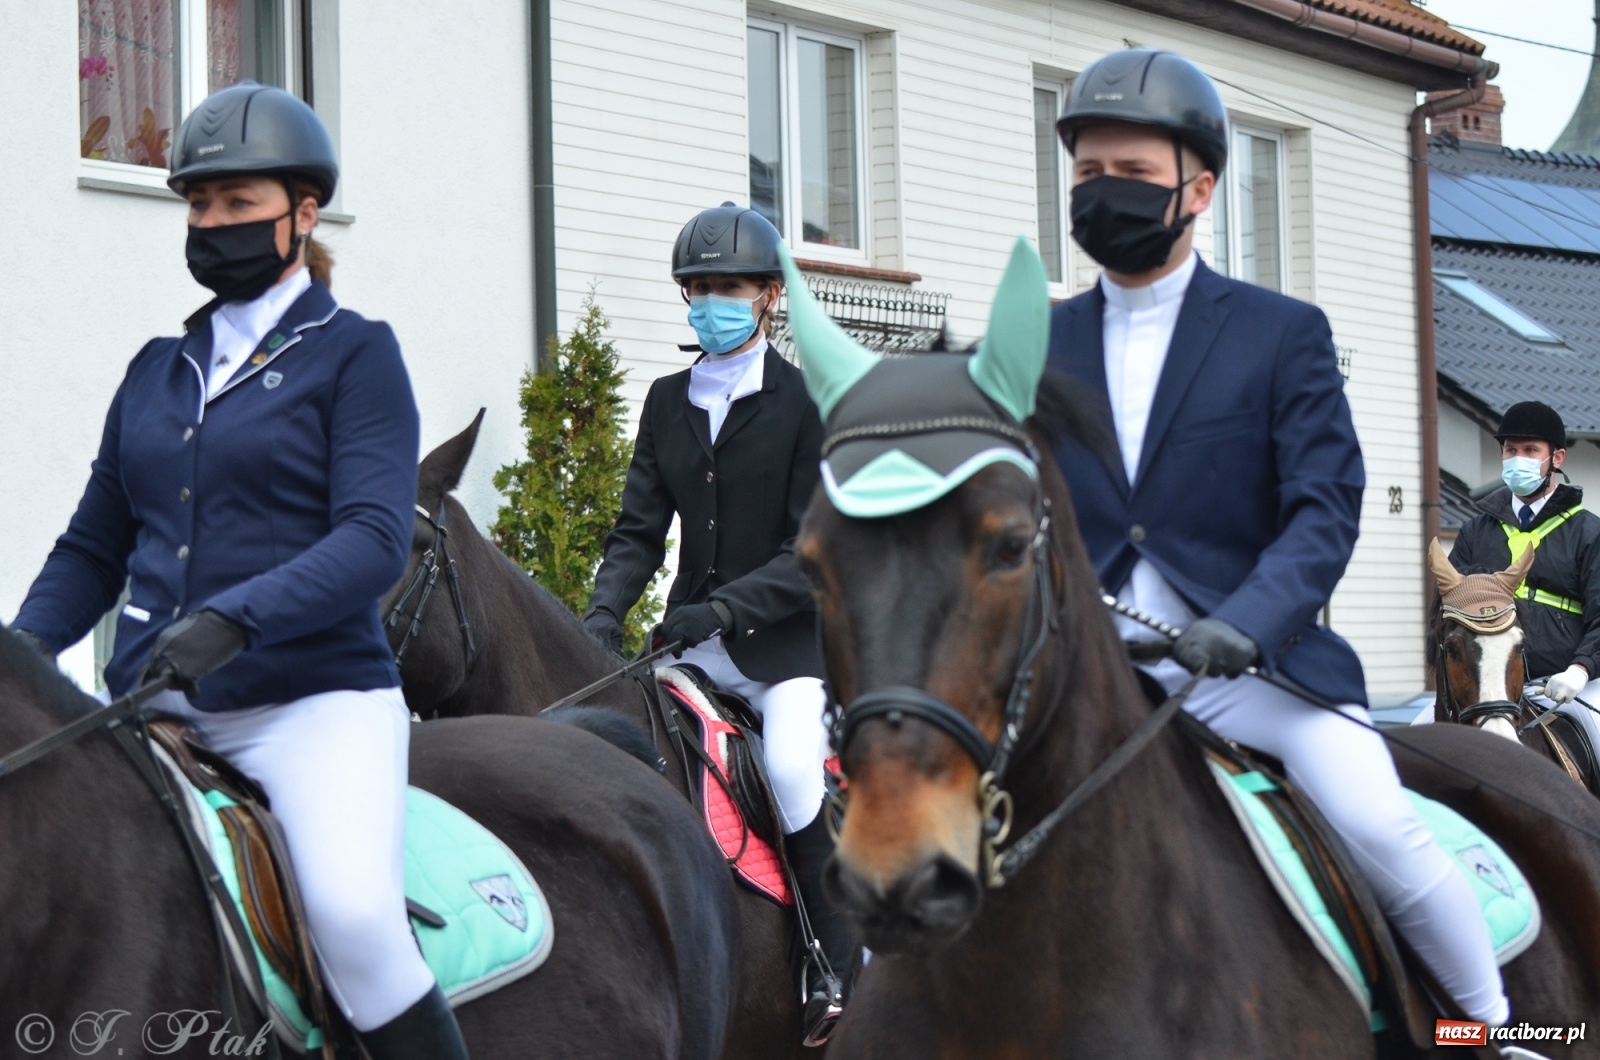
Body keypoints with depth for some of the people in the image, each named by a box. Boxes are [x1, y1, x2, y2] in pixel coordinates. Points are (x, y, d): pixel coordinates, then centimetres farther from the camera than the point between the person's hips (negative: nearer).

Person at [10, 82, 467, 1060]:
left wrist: (234, 617, -27)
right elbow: (93, 550, 18)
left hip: (314, 698, -5)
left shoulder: (354, 353, 1)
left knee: (355, 914, -28)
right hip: (153, 707, 6)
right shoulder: (158, 368, 16)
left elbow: (375, 539, -12)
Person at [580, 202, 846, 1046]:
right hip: (693, 639, 6)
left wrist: (725, 607, -22)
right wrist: (603, 614, -8)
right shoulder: (667, 401, 11)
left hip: (787, 640, -5)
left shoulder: (805, 401, -5)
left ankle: (835, 970, -11)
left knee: (795, 767, -27)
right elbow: (639, 530, 9)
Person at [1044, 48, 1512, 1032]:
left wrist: (1245, 624, -24)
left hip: (1254, 661, -3)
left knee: (1379, 824, -22)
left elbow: (1327, 508, -6)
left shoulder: (1283, 333, 3)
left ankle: (1495, 1020, 1)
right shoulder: (1043, 346, 12)